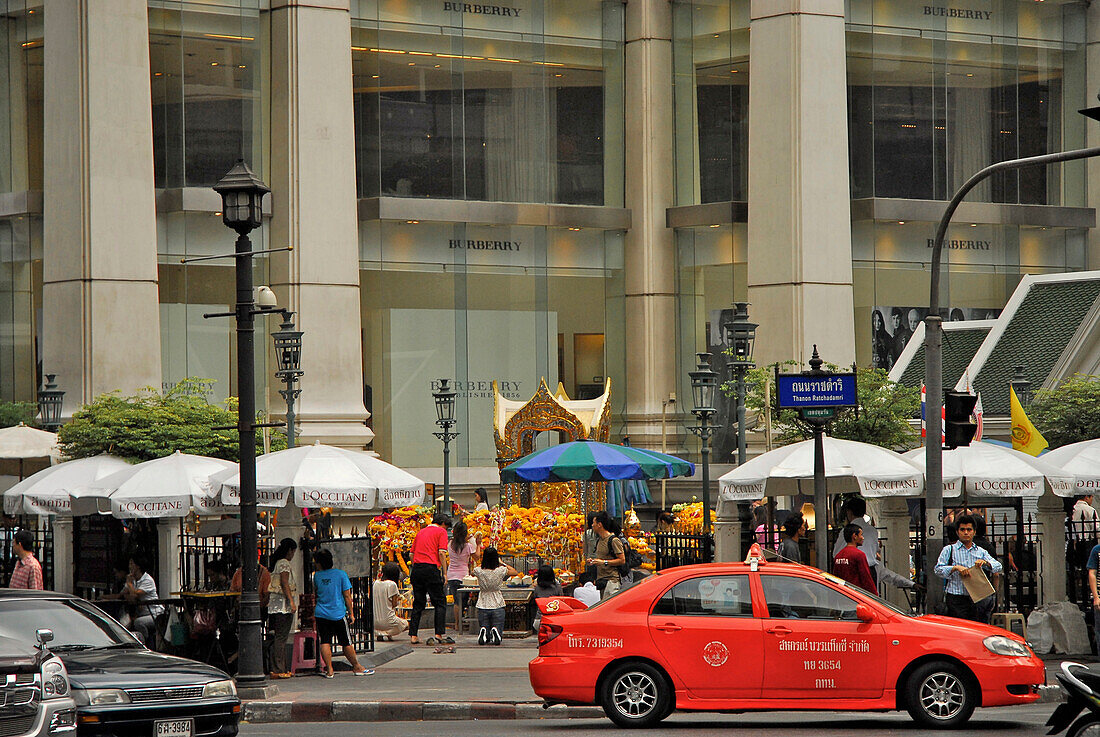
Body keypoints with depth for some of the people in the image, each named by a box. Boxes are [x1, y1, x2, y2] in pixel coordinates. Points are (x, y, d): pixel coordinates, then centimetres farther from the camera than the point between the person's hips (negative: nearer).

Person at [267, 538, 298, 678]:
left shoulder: (277, 563, 17)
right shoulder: (284, 564, -10)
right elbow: (285, 584, -18)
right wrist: (292, 602, -20)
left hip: (275, 604, 10)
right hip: (283, 605, -10)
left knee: (280, 638, 11)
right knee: (281, 638, -10)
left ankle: (282, 669, 13)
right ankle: (277, 670, -11)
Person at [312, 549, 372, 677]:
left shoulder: (317, 575, 0)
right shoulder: (341, 574, -4)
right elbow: (347, 596, -3)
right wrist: (351, 614, 3)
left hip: (321, 614, 1)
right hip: (338, 614, -1)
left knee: (325, 642, 3)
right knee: (346, 643, 7)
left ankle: (329, 670, -1)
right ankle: (357, 667, 17)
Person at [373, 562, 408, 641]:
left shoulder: (376, 583, 6)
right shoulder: (392, 584, -12)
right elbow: (394, 604, -9)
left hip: (375, 622, 5)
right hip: (388, 621, -5)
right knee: (406, 624, 24)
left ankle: (380, 634, 7)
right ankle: (389, 633, -4)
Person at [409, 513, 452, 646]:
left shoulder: (420, 532, 22)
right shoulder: (441, 531, 3)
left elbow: (412, 553, 19)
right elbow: (441, 553, -8)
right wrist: (444, 573, -5)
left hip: (416, 569, 6)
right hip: (431, 568, -6)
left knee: (418, 604, 10)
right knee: (440, 602, 1)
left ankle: (413, 635, 6)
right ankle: (440, 634, -7)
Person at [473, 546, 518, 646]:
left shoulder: (479, 571, -9)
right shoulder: (501, 571, -11)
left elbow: (473, 572, 18)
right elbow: (515, 572, 9)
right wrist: (502, 563, 13)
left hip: (483, 607, 1)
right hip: (497, 606, -1)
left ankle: (483, 633, -21)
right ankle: (495, 633, -24)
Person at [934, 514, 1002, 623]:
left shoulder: (981, 552, 17)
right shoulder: (949, 550, 8)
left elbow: (998, 567, 7)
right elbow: (938, 569, -3)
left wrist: (985, 563, -14)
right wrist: (956, 568, -18)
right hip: (956, 600, -3)